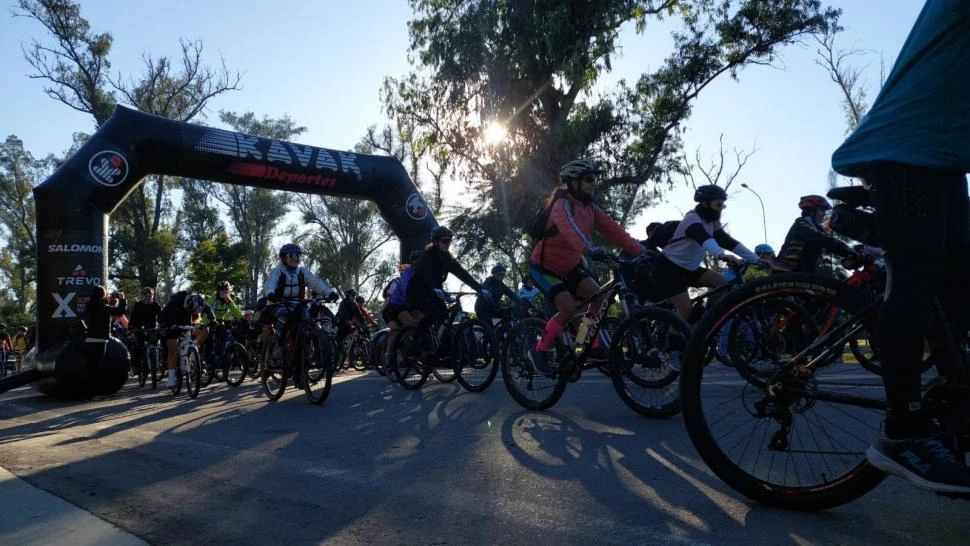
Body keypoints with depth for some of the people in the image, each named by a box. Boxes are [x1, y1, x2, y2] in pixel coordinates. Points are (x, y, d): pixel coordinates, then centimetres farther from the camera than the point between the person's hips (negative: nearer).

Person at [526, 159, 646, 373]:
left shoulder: (591, 209, 0)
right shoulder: (563, 205, -23)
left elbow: (613, 230, -9)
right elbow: (569, 227, -44)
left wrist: (640, 251, -21)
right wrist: (590, 249, -62)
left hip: (568, 267, 8)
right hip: (544, 267, -7)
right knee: (569, 308, -21)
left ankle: (592, 346, 4)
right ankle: (539, 351, -4)